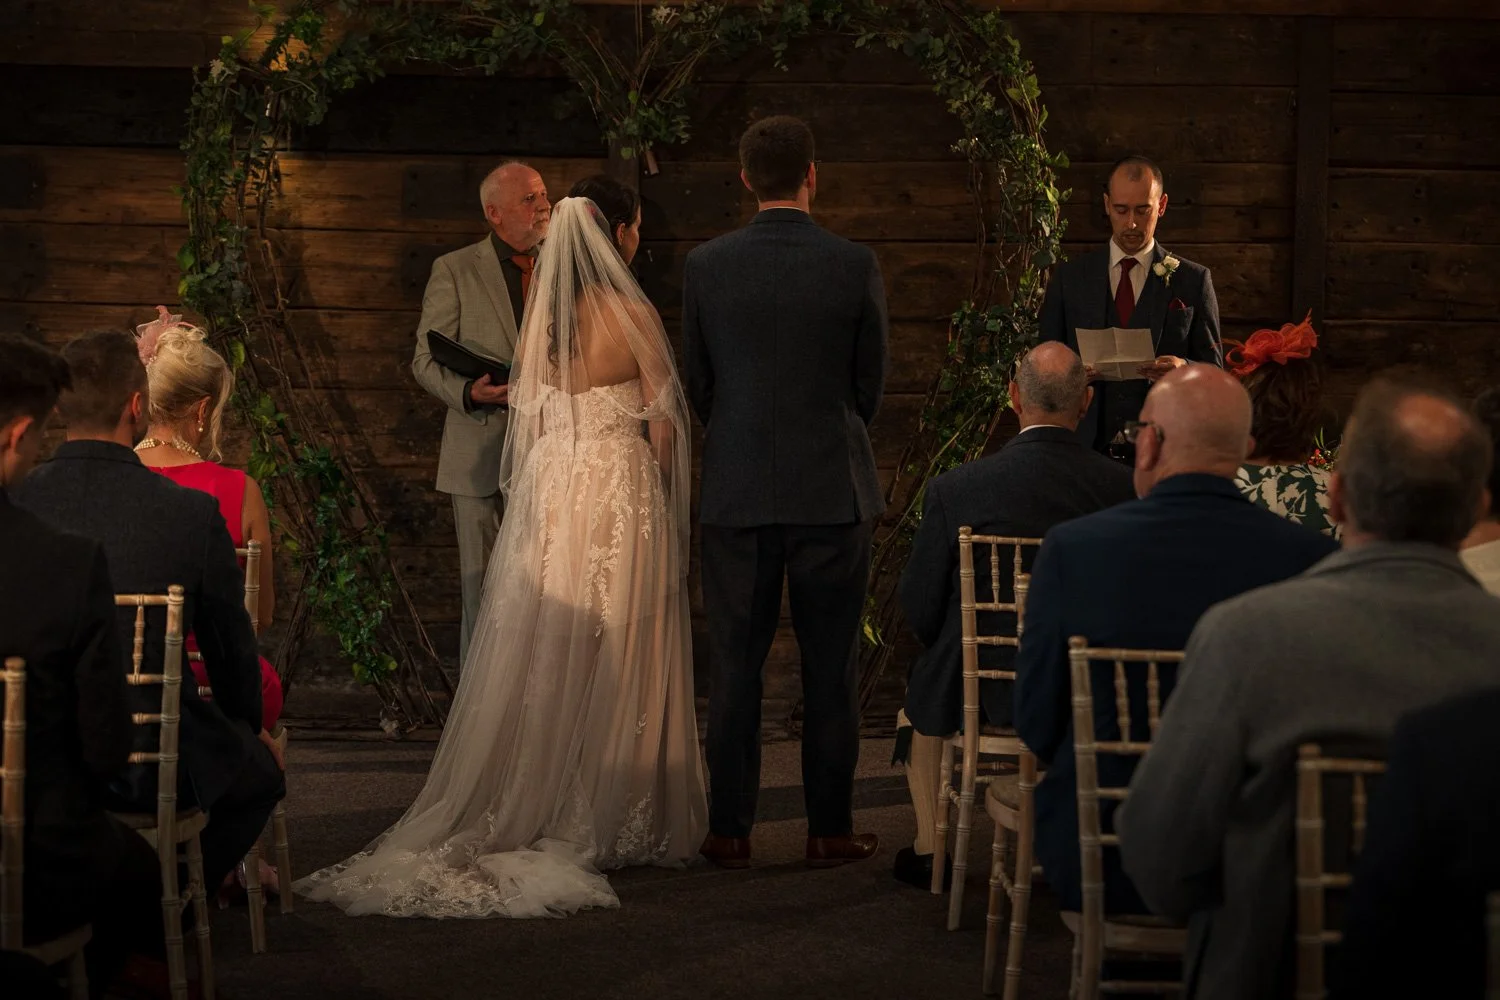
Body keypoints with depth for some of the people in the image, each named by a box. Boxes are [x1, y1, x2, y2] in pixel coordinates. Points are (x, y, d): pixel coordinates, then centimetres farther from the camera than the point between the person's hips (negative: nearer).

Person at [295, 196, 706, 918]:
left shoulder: (539, 321, 3)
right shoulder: (631, 314, -7)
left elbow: (527, 422, 6)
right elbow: (663, 422, -6)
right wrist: (664, 499, 7)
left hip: (551, 492, 4)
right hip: (622, 492, -4)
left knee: (543, 661, 7)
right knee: (623, 661, 3)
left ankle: (530, 807, 9)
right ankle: (618, 822, 6)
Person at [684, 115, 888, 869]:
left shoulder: (705, 266, -3)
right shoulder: (855, 267, -7)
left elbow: (698, 386, 5)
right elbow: (871, 384, 3)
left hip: (736, 490, 1)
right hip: (833, 490, -1)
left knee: (734, 667, 7)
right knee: (830, 668, 7)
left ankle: (730, 830, 10)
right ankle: (830, 828, 11)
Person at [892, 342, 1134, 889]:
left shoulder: (955, 488, -16)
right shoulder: (1123, 486, -11)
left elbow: (920, 606, -8)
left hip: (983, 690, -2)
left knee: (919, 696, 34)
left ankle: (929, 849, 41)